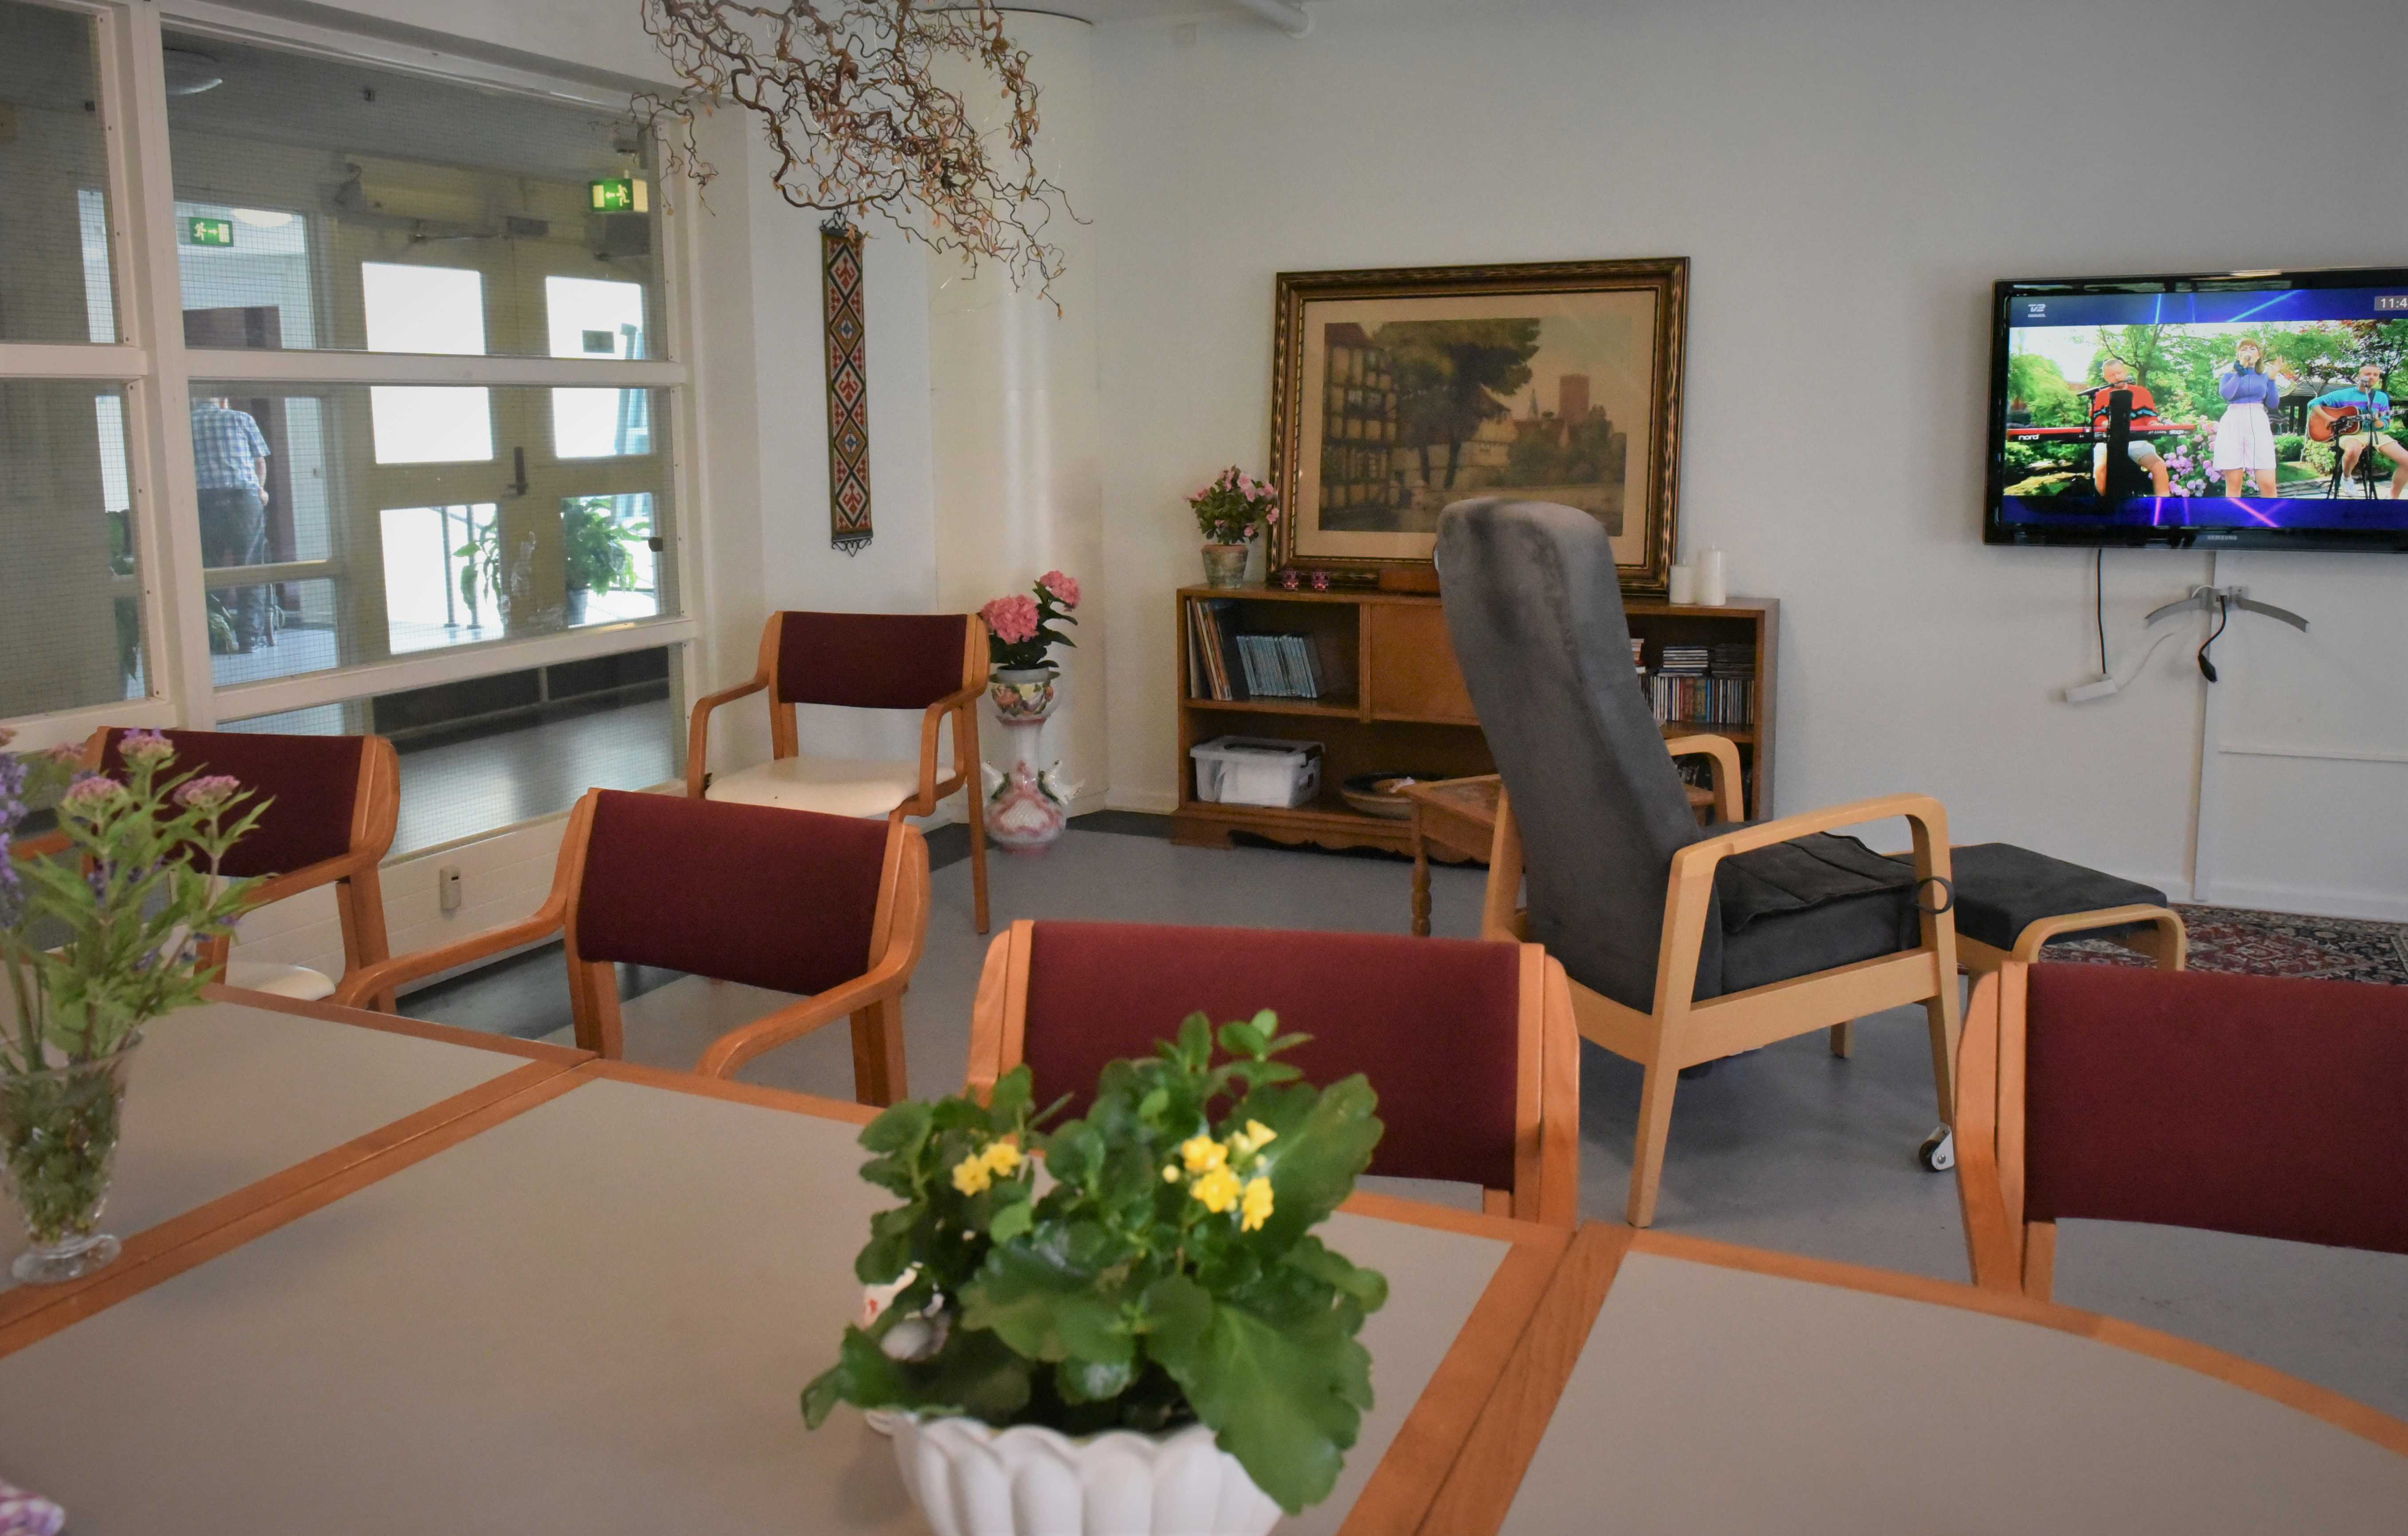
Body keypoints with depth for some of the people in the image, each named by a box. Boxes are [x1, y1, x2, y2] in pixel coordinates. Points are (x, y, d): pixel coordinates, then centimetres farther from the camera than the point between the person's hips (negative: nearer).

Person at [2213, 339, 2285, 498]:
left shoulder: (2265, 377, 19)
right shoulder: (2228, 375, 15)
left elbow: (2274, 405, 10)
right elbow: (2226, 394, -8)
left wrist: (2272, 379, 3)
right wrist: (2240, 370, -2)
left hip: (2259, 425, 1)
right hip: (2233, 425, -1)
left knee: (2268, 484, -11)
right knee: (2233, 484, -5)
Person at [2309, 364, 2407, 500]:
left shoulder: (2382, 397, 11)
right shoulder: (2343, 395, 2)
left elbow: (2385, 424, 9)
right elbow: (2314, 403, 1)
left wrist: (2376, 421, -15)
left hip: (2375, 433, 4)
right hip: (2350, 433, -4)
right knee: (2354, 450, -44)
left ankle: (2394, 498, 0)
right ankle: (2346, 477, -9)